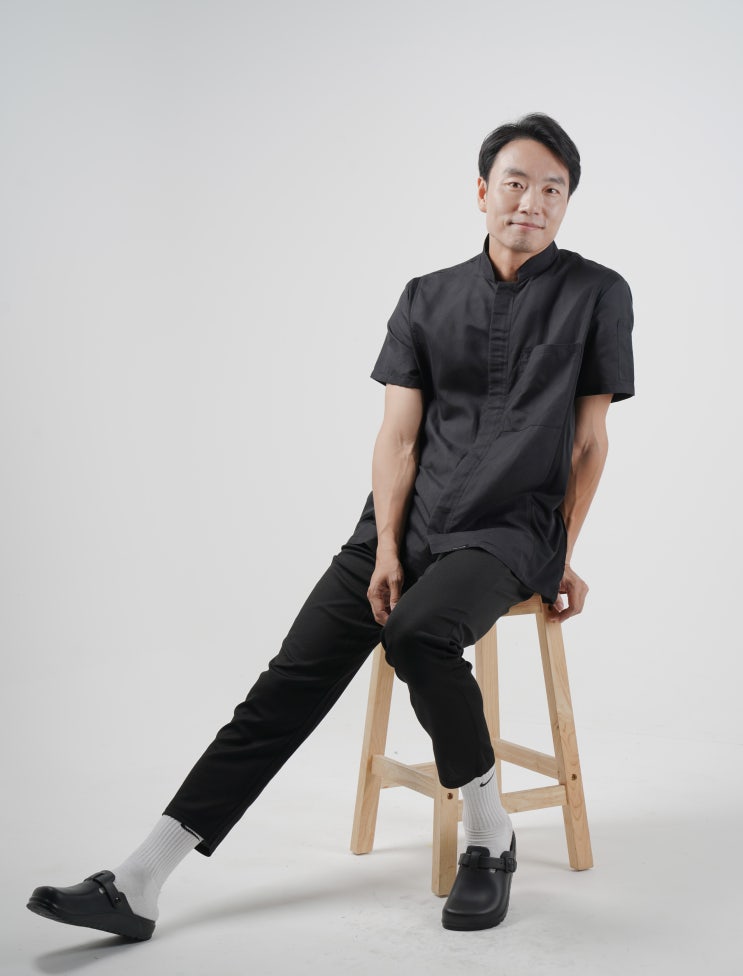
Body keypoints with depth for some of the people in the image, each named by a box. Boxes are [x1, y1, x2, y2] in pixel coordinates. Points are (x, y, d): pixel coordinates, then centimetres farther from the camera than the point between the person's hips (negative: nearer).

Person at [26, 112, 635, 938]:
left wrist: (564, 558, 1)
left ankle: (489, 838, -12)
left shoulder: (596, 295, 4)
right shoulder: (428, 298, 10)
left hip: (510, 528, -3)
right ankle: (138, 885, -10)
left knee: (416, 632, -35)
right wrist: (386, 550, -8)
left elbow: (589, 442, 6)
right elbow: (396, 436, 4)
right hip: (407, 519, 3)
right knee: (293, 678, -9)